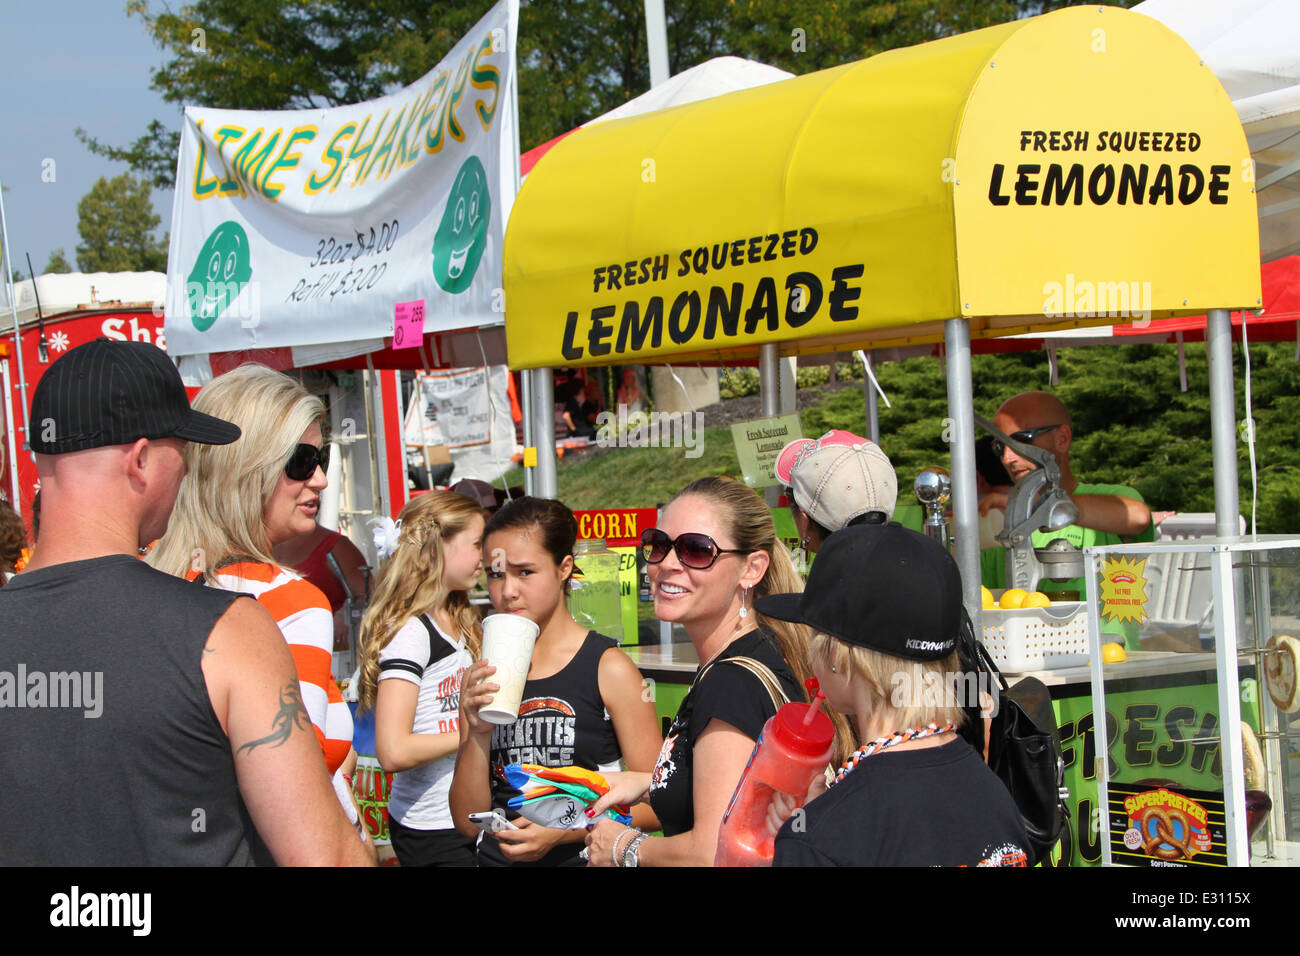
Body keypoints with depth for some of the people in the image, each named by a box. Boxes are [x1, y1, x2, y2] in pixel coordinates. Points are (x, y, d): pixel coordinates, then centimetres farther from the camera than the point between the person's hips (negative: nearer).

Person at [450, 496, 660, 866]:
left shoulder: (610, 668, -7)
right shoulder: (481, 677, 5)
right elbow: (467, 822, 3)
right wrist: (478, 734, -11)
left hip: (582, 857, -3)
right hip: (496, 859, 3)